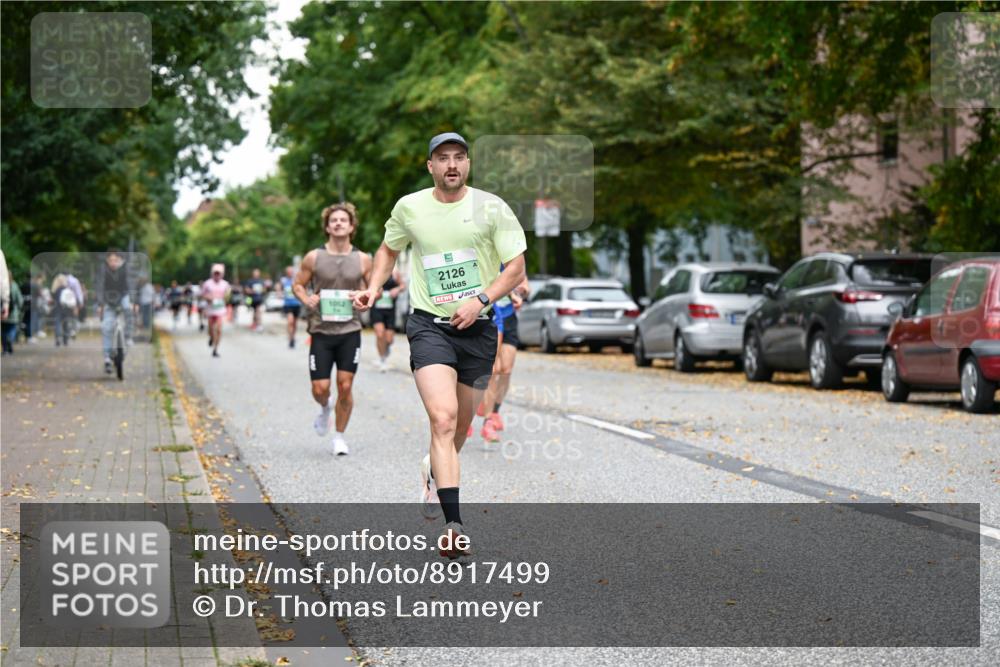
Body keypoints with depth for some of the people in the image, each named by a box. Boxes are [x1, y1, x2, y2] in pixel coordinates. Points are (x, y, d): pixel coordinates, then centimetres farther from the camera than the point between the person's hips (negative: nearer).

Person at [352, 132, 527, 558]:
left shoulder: (491, 208, -3)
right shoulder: (409, 208, 1)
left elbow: (516, 268, 0)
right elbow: (389, 250, 21)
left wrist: (481, 300, -14)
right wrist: (375, 287, 5)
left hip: (478, 330, 2)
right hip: (429, 326, -1)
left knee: (459, 427, 12)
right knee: (442, 418, -20)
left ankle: (433, 472, 48)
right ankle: (453, 526, -24)